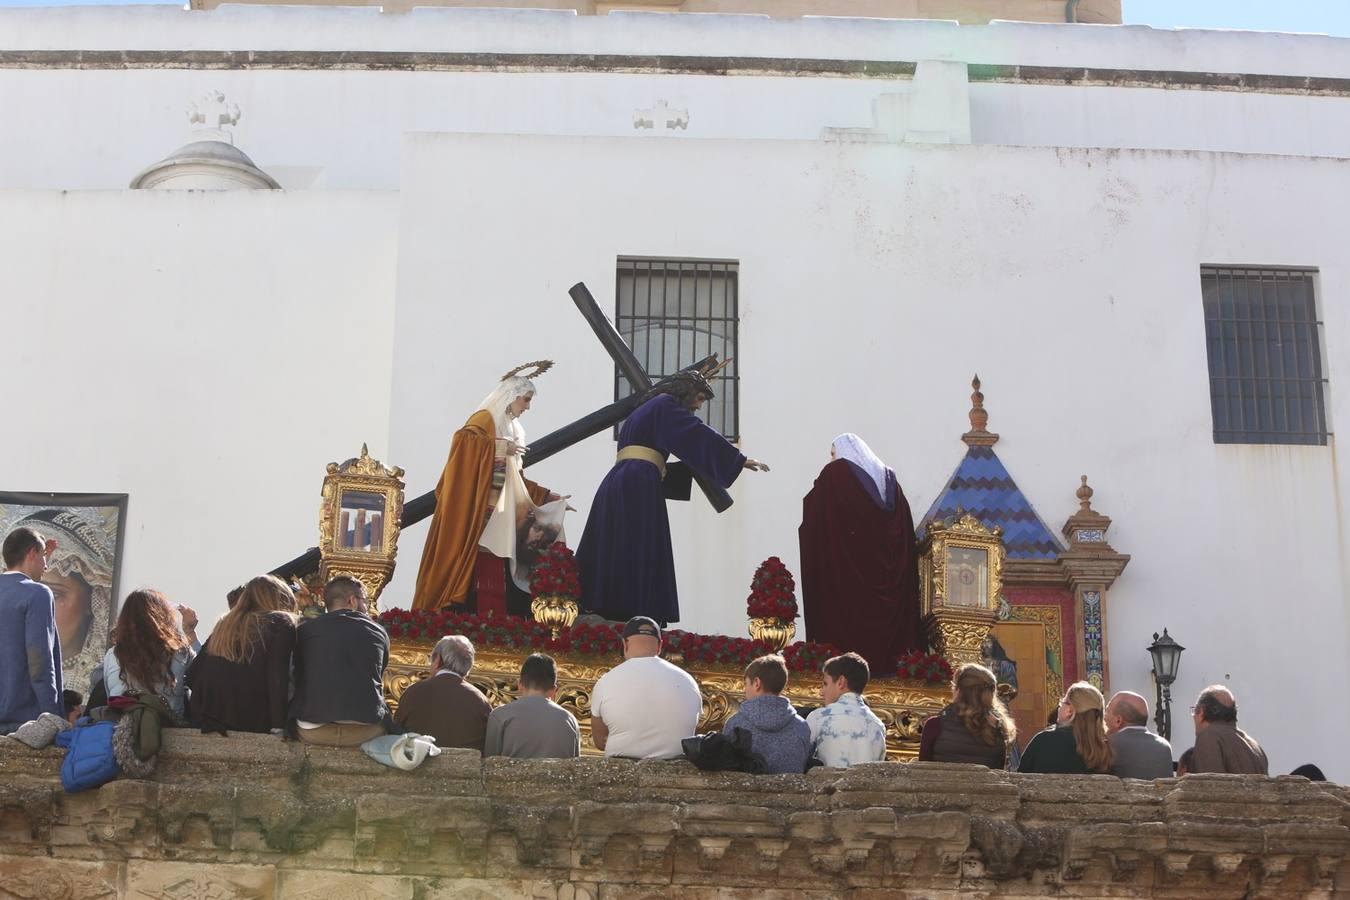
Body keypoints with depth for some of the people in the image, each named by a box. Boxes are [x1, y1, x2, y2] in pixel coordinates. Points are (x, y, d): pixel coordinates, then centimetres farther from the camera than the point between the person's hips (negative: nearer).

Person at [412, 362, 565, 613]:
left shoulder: (511, 430, 21)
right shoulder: (486, 418, -3)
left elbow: (516, 482, 23)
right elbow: (463, 438, -24)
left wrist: (550, 497, 19)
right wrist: (499, 447, -19)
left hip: (499, 515, 8)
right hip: (475, 511, -8)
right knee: (467, 556, -12)